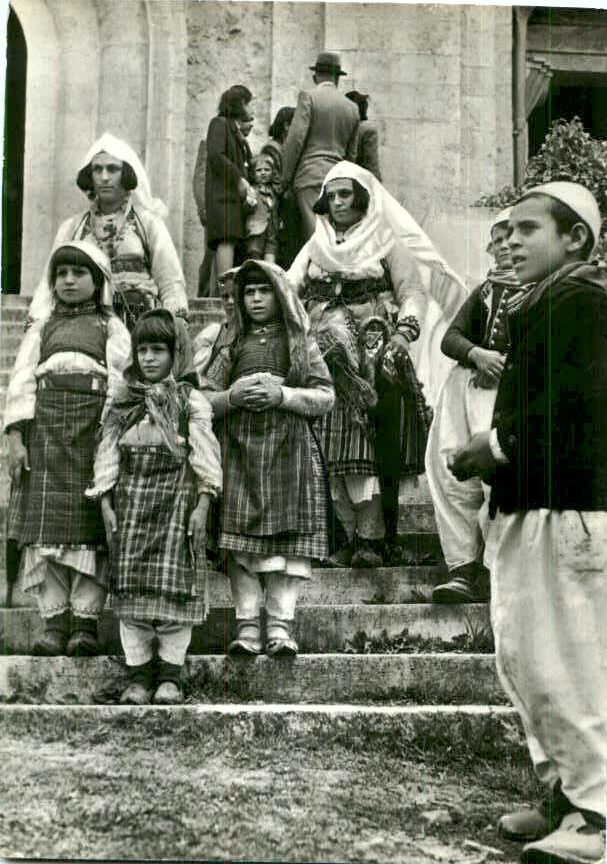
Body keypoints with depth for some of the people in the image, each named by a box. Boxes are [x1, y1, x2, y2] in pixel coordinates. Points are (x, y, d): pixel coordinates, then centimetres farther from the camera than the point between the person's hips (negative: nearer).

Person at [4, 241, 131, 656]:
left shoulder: (112, 327, 17)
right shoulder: (41, 329, 24)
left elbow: (121, 381, 4)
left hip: (95, 424, -2)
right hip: (45, 424, 2)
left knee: (90, 525, -8)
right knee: (45, 523, -6)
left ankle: (86, 622, -7)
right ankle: (54, 622, -5)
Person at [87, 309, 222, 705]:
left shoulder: (191, 401, 3)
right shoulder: (123, 403, 13)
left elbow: (205, 456, -2)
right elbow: (108, 454, 12)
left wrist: (202, 506, -10)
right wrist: (106, 505, 4)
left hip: (176, 497, -3)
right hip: (131, 498, 3)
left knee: (173, 581, -8)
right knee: (131, 583, -1)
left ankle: (170, 672, 2)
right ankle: (139, 672, 6)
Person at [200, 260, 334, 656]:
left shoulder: (301, 344, 13)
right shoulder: (233, 349, 18)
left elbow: (326, 397, 4)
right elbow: (204, 401, 12)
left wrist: (281, 394, -10)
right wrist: (233, 396, -8)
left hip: (289, 451, -2)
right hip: (239, 450, 2)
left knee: (287, 541, -9)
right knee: (241, 543, -6)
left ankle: (280, 626, -7)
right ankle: (248, 627, -3)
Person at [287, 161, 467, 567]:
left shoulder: (388, 242, 10)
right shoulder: (316, 248, 22)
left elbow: (413, 292, 2)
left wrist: (405, 330, -16)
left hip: (375, 354, -4)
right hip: (327, 358, 4)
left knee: (362, 444, -14)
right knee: (333, 452, -5)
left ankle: (371, 539, -14)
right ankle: (352, 538, -2)